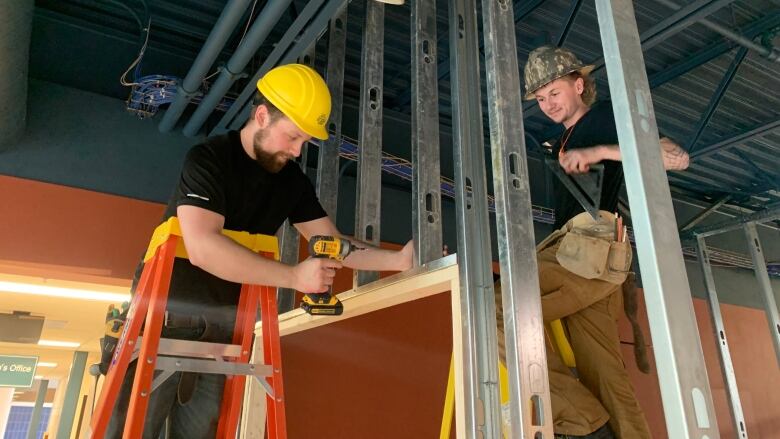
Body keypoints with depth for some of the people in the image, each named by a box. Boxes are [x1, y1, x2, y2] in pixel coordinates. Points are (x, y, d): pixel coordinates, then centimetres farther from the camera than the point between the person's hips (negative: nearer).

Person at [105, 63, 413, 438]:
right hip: (167, 314, -5)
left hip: (225, 325, 5)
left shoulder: (292, 180, 6)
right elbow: (202, 247, -27)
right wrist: (294, 276, -28)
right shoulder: (209, 159, -13)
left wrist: (397, 259, -9)